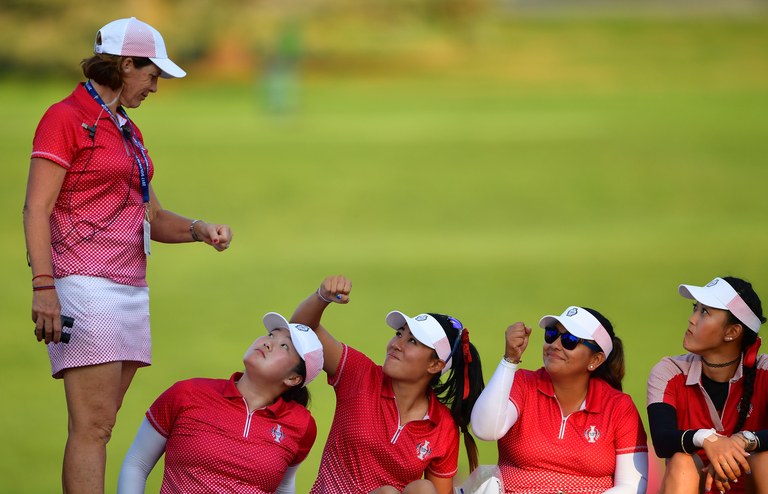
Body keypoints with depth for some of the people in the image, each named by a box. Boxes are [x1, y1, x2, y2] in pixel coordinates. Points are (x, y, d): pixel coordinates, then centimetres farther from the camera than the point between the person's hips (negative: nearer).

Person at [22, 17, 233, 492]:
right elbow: (37, 208, -11)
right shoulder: (65, 118, -4)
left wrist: (200, 230, 4)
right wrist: (44, 287, -21)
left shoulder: (127, 130, 21)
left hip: (131, 288, 9)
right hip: (85, 285, -8)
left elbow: (151, 216, 24)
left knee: (100, 426, 5)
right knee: (93, 426, -14)